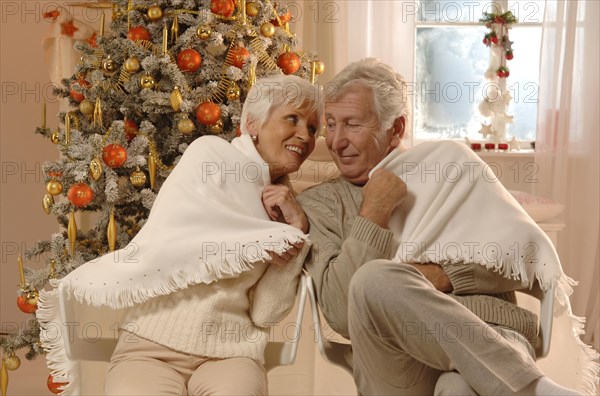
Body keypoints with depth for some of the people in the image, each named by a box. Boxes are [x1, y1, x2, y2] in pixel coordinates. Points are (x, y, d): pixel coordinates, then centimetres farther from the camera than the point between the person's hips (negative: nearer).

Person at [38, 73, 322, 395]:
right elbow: (162, 247, -15)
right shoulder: (210, 153, -1)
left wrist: (296, 232, -7)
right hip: (152, 346, -2)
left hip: (230, 353, 3)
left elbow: (265, 314, 2)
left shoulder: (285, 204, 11)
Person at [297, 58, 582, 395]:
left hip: (488, 336, -2)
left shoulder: (448, 163, 16)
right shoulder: (319, 203, 12)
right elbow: (342, 315, -3)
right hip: (399, 358, 3)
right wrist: (374, 213, -6)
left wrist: (441, 276, -8)